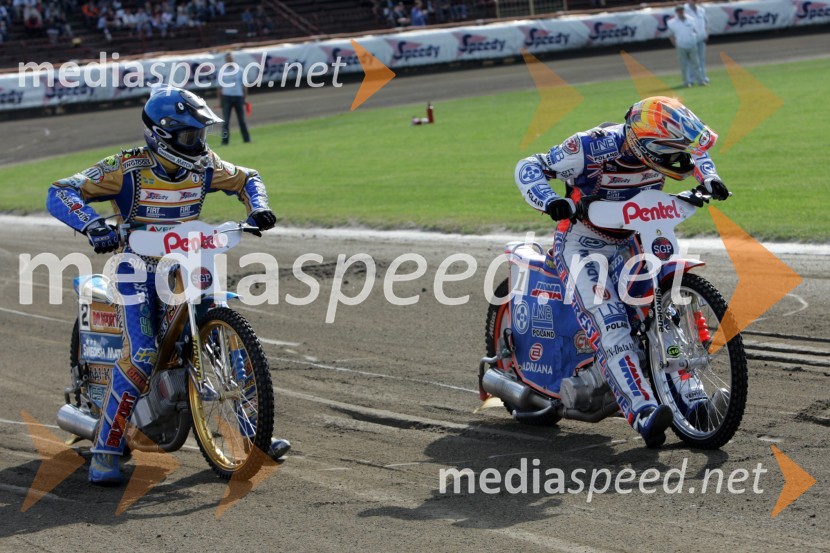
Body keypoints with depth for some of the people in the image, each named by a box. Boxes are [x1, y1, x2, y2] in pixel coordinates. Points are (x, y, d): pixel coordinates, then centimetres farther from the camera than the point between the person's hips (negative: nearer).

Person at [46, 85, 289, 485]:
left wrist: (258, 208, -1)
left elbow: (245, 179, 19)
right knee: (142, 355, -23)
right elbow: (59, 193, -21)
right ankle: (105, 450, -16)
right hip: (138, 268, -6)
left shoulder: (203, 166, 0)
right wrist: (92, 224, -38)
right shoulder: (127, 168, -16)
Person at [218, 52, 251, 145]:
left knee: (242, 120, 5)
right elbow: (220, 87, 5)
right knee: (225, 121, -5)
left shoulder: (239, 70, 5)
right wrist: (220, 100, 1)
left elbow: (243, 85, 8)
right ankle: (225, 140, -5)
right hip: (226, 97, -1)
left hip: (238, 96, 1)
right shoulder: (222, 72, 3)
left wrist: (245, 98, 4)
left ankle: (246, 139, 10)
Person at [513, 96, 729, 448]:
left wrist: (708, 180, -5)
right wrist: (550, 201, -37)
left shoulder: (660, 149, -10)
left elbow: (694, 157, 15)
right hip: (583, 243, -6)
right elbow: (528, 168, -19)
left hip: (634, 240, 6)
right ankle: (643, 413, -35)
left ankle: (692, 399, -7)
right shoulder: (591, 148, -27)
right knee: (610, 328, -24)